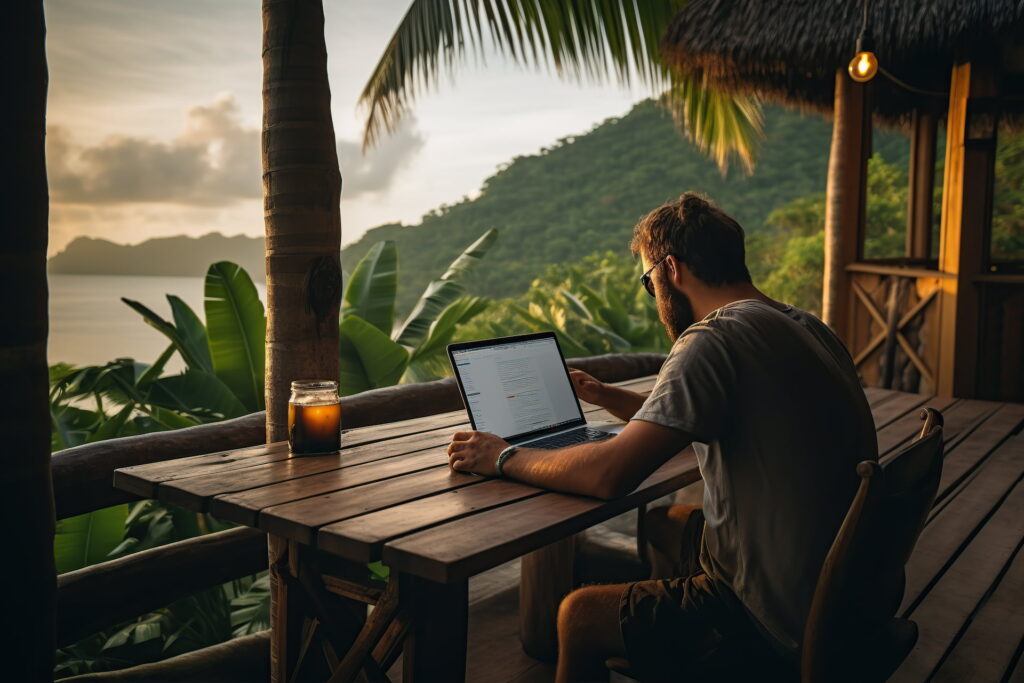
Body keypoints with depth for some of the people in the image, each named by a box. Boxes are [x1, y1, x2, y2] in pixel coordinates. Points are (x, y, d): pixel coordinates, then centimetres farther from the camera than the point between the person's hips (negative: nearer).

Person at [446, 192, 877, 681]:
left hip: (783, 616, -10)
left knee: (579, 615, -2)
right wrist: (607, 397, 23)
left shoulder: (714, 340, -23)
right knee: (663, 522, 28)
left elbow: (610, 474, -26)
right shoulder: (805, 328, 7)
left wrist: (505, 458, -11)